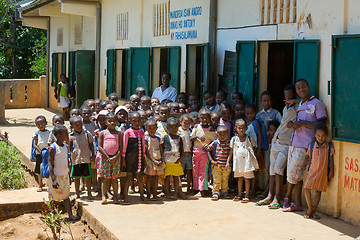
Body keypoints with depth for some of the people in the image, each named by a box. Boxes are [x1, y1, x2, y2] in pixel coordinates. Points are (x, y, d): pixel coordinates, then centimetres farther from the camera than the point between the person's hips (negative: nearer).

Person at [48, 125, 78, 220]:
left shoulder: (65, 146, 7)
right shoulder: (53, 148, -15)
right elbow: (50, 164, -16)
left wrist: (68, 176, 18)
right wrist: (53, 179, -21)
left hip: (65, 176, 6)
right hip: (56, 176, -6)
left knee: (66, 196, 8)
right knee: (53, 198, 4)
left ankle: (70, 215, 8)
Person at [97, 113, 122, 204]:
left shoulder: (119, 134, 4)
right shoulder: (102, 133, 2)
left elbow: (120, 147, 0)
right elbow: (100, 147, -2)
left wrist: (115, 157, -12)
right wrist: (107, 157, -11)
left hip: (116, 158, 1)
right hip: (105, 158, -1)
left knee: (114, 178, 6)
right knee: (105, 178, 2)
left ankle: (116, 196, 12)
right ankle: (104, 196, 7)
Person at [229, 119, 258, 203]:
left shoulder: (249, 138, -2)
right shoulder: (234, 139, 4)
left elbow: (252, 151, 3)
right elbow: (231, 151, 10)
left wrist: (255, 164, 1)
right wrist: (228, 161, 6)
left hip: (247, 162, -2)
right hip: (238, 162, 2)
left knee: (247, 179, 1)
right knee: (239, 179, 11)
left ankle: (247, 196, 6)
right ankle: (239, 195, 19)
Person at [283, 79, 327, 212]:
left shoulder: (316, 103, -5)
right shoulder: (300, 105, 19)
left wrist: (302, 123, -17)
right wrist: (292, 124, 6)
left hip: (305, 145, -7)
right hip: (294, 143, 8)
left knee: (293, 173, -3)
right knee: (296, 175, 7)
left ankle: (287, 197, 17)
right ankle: (297, 204, 11)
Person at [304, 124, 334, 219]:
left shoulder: (329, 146, -2)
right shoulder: (312, 146, 3)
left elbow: (331, 159, 2)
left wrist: (331, 172, 0)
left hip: (323, 172, -1)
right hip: (312, 171, 1)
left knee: (318, 191, 4)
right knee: (307, 189, -7)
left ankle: (312, 210, 11)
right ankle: (311, 208, 7)